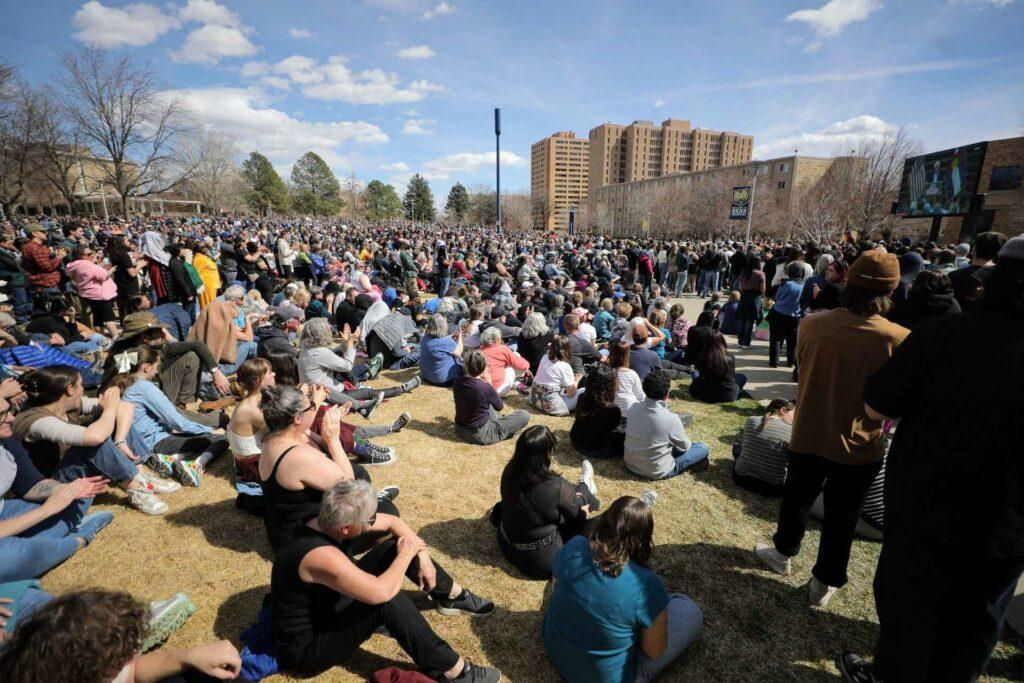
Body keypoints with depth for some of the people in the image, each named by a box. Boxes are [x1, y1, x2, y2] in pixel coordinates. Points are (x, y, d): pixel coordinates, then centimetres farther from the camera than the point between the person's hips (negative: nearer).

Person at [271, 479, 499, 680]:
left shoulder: (330, 521, -13)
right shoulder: (321, 556, -39)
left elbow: (392, 522, -1)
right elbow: (381, 592, -43)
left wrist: (422, 554, -11)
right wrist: (406, 554, -25)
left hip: (332, 604, 9)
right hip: (307, 648, -8)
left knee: (396, 546, -2)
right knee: (389, 600, -32)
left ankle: (455, 596, 16)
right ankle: (452, 671, -16)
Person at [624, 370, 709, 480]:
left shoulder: (633, 408, -10)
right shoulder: (671, 419, -25)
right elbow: (684, 447, -6)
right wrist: (682, 435, 16)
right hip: (657, 472, -5)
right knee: (703, 448, 7)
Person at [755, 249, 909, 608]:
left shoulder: (813, 324, -15)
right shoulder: (899, 339, -19)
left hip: (809, 435, 1)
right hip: (859, 447, -1)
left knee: (797, 499, 24)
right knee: (841, 517, 18)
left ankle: (783, 552, 45)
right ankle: (825, 582, 35)